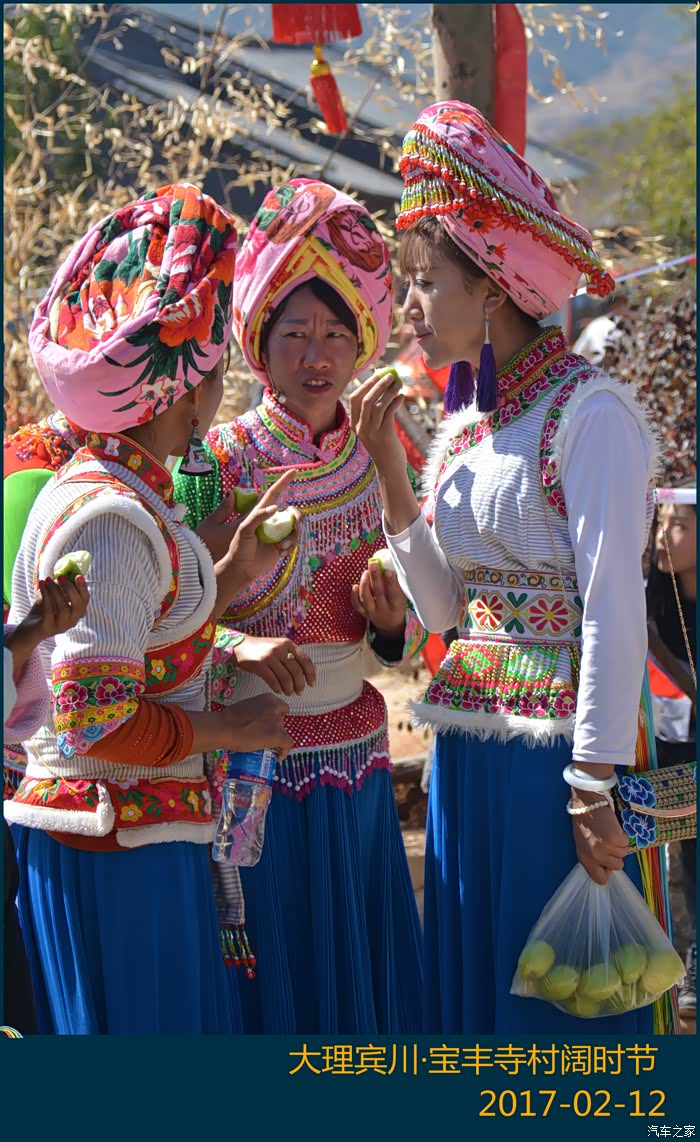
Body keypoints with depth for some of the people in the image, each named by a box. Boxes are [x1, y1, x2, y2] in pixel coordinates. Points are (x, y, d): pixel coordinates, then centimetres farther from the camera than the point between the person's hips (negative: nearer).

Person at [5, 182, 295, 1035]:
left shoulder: (105, 490, 10)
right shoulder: (110, 520, -20)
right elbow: (97, 722, -23)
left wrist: (232, 575, 12)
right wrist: (231, 730, -12)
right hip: (115, 856, -10)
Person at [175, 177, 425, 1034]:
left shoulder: (374, 463, 5)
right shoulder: (217, 464, -9)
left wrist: (391, 625, -8)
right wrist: (237, 647, -27)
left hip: (357, 764, 5)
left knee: (366, 973, 12)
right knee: (274, 981, 3)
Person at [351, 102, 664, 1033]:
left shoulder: (588, 413, -12)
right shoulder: (463, 423, 11)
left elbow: (614, 612, -16)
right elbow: (439, 608, 11)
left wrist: (597, 788, -18)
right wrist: (388, 469, 2)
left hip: (556, 747, -7)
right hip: (469, 749, 8)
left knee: (558, 988, 2)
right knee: (471, 980, 14)